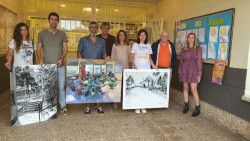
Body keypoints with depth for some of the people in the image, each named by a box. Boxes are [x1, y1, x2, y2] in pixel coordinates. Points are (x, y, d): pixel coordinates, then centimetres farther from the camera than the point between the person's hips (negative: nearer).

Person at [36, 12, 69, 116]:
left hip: (60, 65, 1)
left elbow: (65, 49, 8)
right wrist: (41, 60, -9)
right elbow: (38, 50, 7)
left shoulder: (62, 34, 10)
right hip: (47, 65, -1)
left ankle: (63, 107, 15)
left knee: (61, 87, 4)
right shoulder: (42, 34, 7)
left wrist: (61, 59, -9)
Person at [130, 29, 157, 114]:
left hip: (147, 69, 2)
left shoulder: (148, 45, 13)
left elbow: (149, 57, 17)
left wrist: (153, 65, 3)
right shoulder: (135, 45, 5)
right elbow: (131, 57, 4)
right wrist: (134, 65, -12)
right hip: (137, 69, -2)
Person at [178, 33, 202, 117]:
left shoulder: (198, 49, 1)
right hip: (184, 70, 3)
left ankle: (197, 108, 5)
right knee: (185, 88, 8)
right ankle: (186, 105, 22)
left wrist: (199, 74, -5)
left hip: (193, 71, -3)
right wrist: (179, 71, 10)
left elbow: (199, 61, -1)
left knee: (194, 90, -7)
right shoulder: (183, 49, 10)